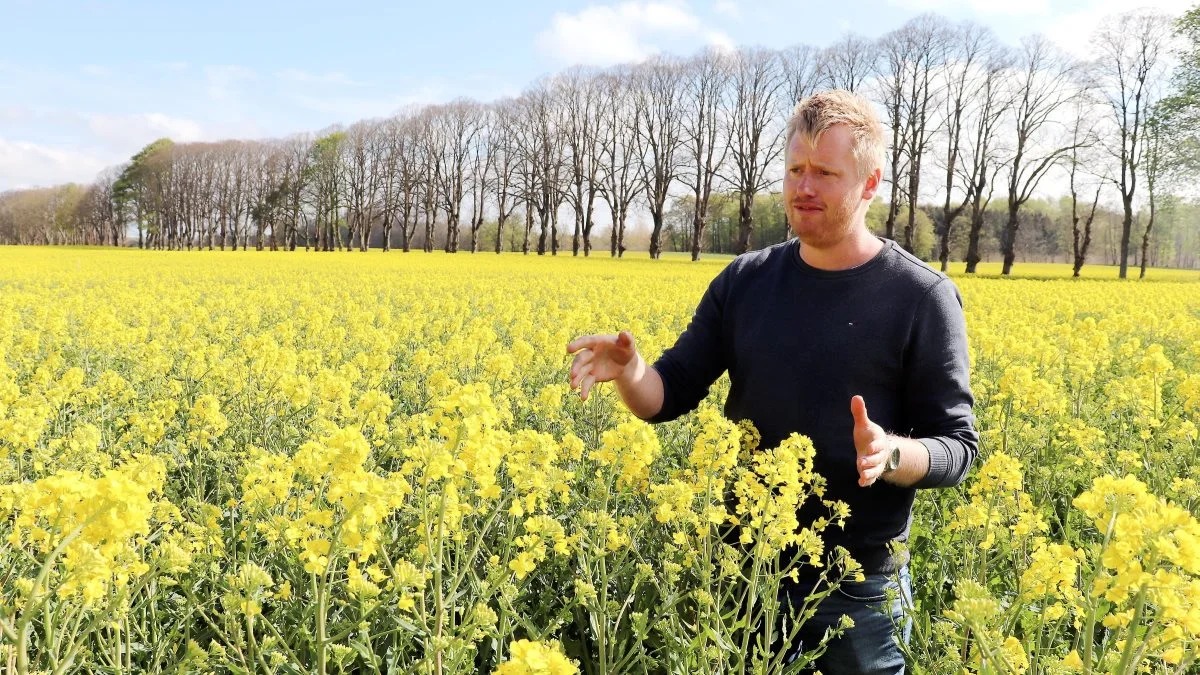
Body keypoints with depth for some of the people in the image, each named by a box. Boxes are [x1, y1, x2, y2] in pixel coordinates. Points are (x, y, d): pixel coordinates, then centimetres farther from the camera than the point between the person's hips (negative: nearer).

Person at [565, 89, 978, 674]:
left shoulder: (924, 298, -10)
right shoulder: (745, 280, 0)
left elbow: (957, 449, -8)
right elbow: (672, 393, 1)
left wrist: (890, 453, -29)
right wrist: (630, 373, -21)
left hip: (856, 584, -3)